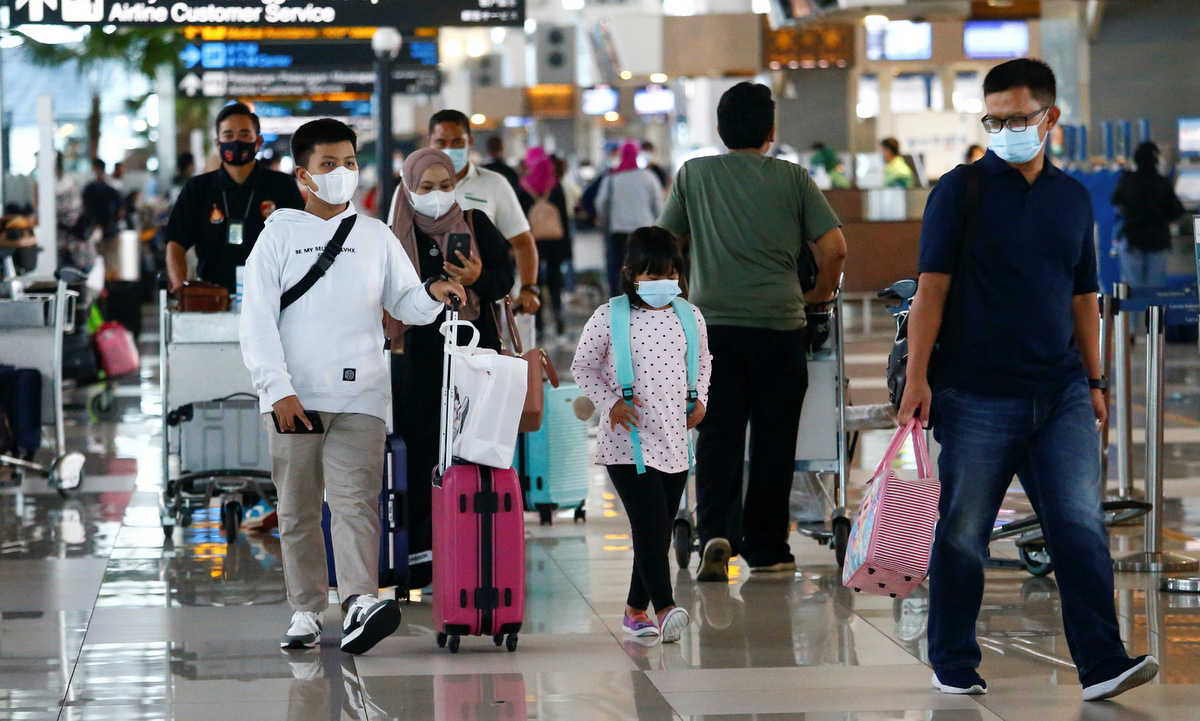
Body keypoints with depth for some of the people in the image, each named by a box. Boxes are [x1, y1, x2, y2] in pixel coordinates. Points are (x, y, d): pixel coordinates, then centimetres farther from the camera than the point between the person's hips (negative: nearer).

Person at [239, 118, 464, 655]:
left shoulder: (375, 237, 13)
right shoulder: (280, 235, 5)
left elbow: (405, 305, 17)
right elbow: (258, 320, 0)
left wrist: (431, 294, -7)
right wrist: (278, 389, -10)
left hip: (359, 395, 0)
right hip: (292, 398, 0)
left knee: (355, 500, -14)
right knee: (298, 508, 4)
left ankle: (360, 603, -28)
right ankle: (305, 611, 11)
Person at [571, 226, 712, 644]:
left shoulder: (690, 317, 7)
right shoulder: (609, 317, -5)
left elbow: (703, 361, 24)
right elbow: (582, 367, 4)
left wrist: (699, 399, 9)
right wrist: (610, 403, -8)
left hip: (674, 442, 5)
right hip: (628, 442, -5)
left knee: (661, 531, 8)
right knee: (650, 524, -15)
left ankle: (636, 609, 20)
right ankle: (665, 609, -22)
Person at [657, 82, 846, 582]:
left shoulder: (693, 175, 6)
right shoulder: (792, 178, 3)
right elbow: (834, 248, -2)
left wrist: (680, 293, 28)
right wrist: (820, 293, 16)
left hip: (713, 321, 1)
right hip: (778, 324, -1)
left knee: (717, 435, 4)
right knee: (774, 441, 8)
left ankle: (716, 532, -14)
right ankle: (766, 548, 13)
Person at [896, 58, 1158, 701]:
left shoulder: (1072, 197, 13)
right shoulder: (961, 189, 0)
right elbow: (932, 288, -3)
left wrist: (1094, 381, 17)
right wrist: (916, 377, -9)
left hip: (1060, 395, 3)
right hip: (976, 396, -3)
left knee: (1081, 527, -7)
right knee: (962, 535, 4)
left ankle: (1102, 665, -8)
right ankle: (953, 665, 17)